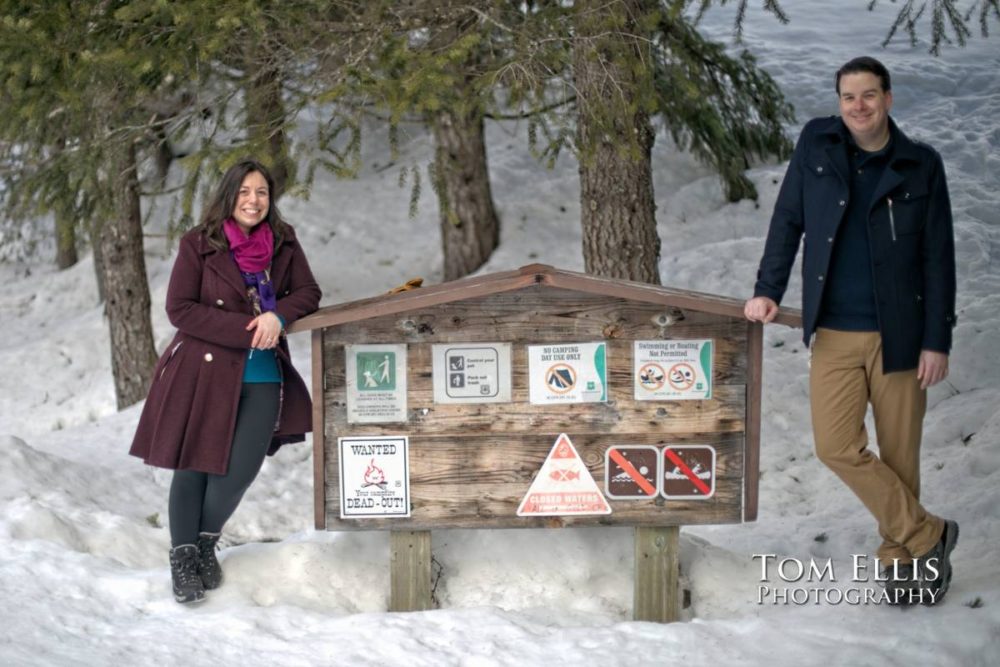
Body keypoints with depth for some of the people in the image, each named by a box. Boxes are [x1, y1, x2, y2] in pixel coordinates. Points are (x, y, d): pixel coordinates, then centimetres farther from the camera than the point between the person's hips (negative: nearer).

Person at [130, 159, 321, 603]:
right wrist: (246, 330, -16)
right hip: (202, 371, -3)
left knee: (240, 469, -2)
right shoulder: (198, 245, -6)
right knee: (193, 465, 1)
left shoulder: (283, 243, 5)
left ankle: (206, 544, 23)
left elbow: (307, 292, 7)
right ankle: (183, 557, 14)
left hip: (261, 377, 3)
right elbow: (179, 309, -10)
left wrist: (278, 315, -15)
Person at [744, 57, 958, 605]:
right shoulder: (817, 145, 4)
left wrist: (937, 340, -5)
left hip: (900, 334, -1)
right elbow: (788, 221, 10)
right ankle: (926, 535, 6)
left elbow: (938, 259, 0)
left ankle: (900, 555, 22)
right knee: (837, 446, -8)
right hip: (833, 335, 1)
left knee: (900, 453, 3)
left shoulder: (921, 165, 0)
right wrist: (768, 290, 1)